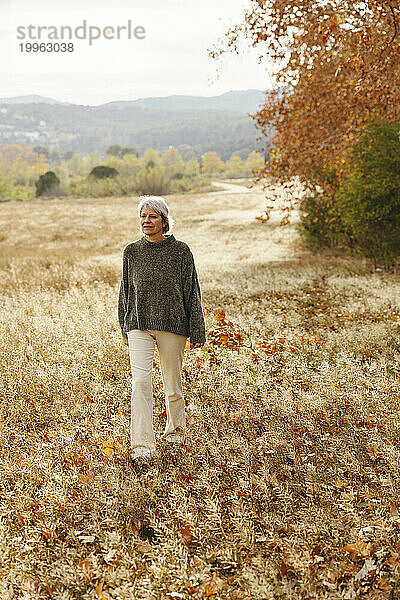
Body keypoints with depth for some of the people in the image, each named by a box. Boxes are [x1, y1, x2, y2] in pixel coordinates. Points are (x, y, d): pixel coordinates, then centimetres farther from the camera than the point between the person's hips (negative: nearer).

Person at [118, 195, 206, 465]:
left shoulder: (181, 250, -4)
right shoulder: (132, 251, 4)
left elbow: (192, 293, -1)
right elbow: (126, 291, 13)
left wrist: (197, 332, -3)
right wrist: (125, 328, 15)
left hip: (173, 325, -1)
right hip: (139, 324, 2)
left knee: (173, 381, 11)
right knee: (140, 382, -10)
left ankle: (176, 429, 35)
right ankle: (143, 445, -7)